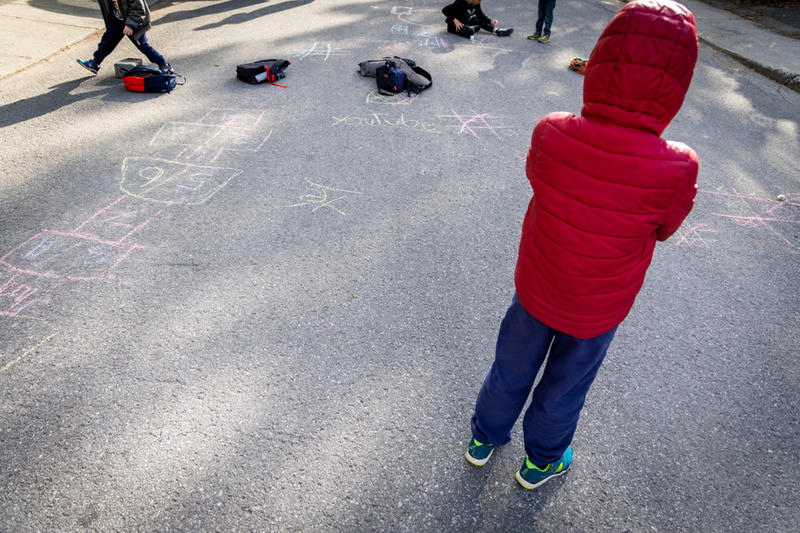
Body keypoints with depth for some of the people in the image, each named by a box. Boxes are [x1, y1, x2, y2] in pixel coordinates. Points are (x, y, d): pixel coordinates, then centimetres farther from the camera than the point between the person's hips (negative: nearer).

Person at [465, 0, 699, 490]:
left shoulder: (550, 135, -25)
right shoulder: (676, 171, -30)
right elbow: (663, 229, -9)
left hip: (534, 288, 2)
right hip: (598, 311, -1)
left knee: (512, 367, 25)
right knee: (565, 386, 24)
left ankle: (485, 438, 51)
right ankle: (540, 462, 51)